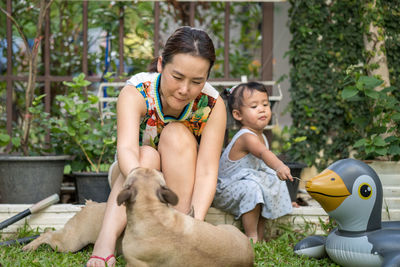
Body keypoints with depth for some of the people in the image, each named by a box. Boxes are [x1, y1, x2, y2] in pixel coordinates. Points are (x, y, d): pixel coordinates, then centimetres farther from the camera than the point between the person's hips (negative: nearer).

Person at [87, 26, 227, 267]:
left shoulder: (212, 105, -21)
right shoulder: (136, 93, -25)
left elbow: (207, 172, -28)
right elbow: (126, 149, -41)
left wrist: (196, 222, -45)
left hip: (182, 185, 1)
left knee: (177, 134, -27)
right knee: (147, 155, -33)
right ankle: (105, 243, -47)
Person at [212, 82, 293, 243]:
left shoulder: (261, 137, 6)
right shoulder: (246, 137, -25)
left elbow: (264, 162, 19)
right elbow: (263, 153, -46)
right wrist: (279, 167, -64)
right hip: (226, 188, -10)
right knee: (252, 188, -34)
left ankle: (259, 237, 8)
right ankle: (251, 237, -25)